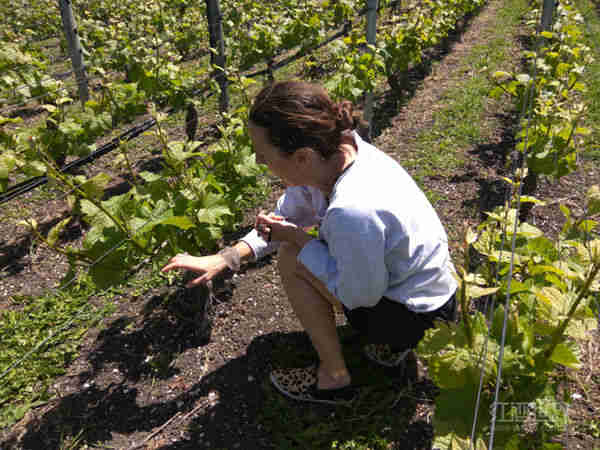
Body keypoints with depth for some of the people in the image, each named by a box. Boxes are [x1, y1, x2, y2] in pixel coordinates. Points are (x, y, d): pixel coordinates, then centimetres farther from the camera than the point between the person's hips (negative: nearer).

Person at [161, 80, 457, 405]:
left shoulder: (352, 211, -39)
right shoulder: (333, 150, -14)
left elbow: (360, 295, -22)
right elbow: (289, 215, 1)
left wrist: (297, 239, -19)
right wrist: (226, 258, -6)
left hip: (418, 316, -8)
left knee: (292, 260, -13)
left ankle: (334, 378, 4)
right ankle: (389, 340, 17)